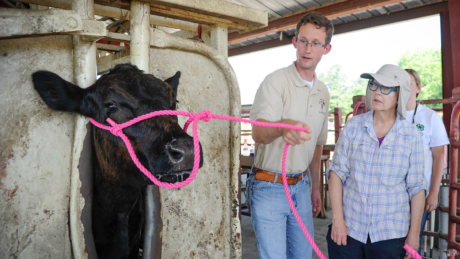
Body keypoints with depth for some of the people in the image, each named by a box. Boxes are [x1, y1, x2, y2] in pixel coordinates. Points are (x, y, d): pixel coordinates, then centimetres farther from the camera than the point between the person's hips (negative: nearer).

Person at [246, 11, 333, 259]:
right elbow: (258, 133, -27)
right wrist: (283, 127, -49)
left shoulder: (323, 92, 9)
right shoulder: (275, 81, -13)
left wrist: (316, 187, 17)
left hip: (301, 185, 6)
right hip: (269, 185, -6)